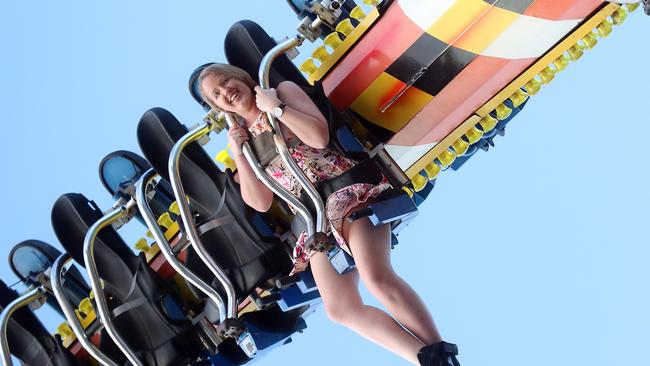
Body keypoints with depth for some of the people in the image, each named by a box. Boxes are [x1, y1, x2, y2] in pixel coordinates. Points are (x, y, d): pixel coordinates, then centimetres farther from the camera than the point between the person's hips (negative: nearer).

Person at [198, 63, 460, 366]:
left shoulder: (283, 90, 7)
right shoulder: (243, 137, 17)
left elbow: (319, 136, -8)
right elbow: (260, 203, 9)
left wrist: (275, 107, -8)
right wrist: (238, 154, 1)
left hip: (343, 189, -5)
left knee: (376, 278, -27)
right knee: (340, 309, -9)